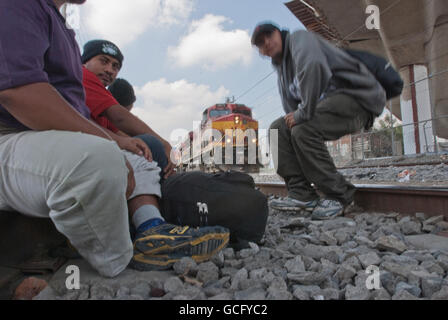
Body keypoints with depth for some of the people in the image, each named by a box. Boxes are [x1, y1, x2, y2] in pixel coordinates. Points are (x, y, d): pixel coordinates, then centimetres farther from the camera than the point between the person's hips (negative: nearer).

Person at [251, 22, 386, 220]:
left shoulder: (299, 39, -5)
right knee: (279, 128, -5)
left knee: (303, 131, -30)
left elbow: (313, 67, -28)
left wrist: (303, 112, -23)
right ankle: (302, 194, -9)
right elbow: (292, 110, 17)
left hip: (356, 95, -8)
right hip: (328, 102, 9)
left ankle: (339, 196, -12)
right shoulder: (282, 70, 21)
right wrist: (294, 116, -6)